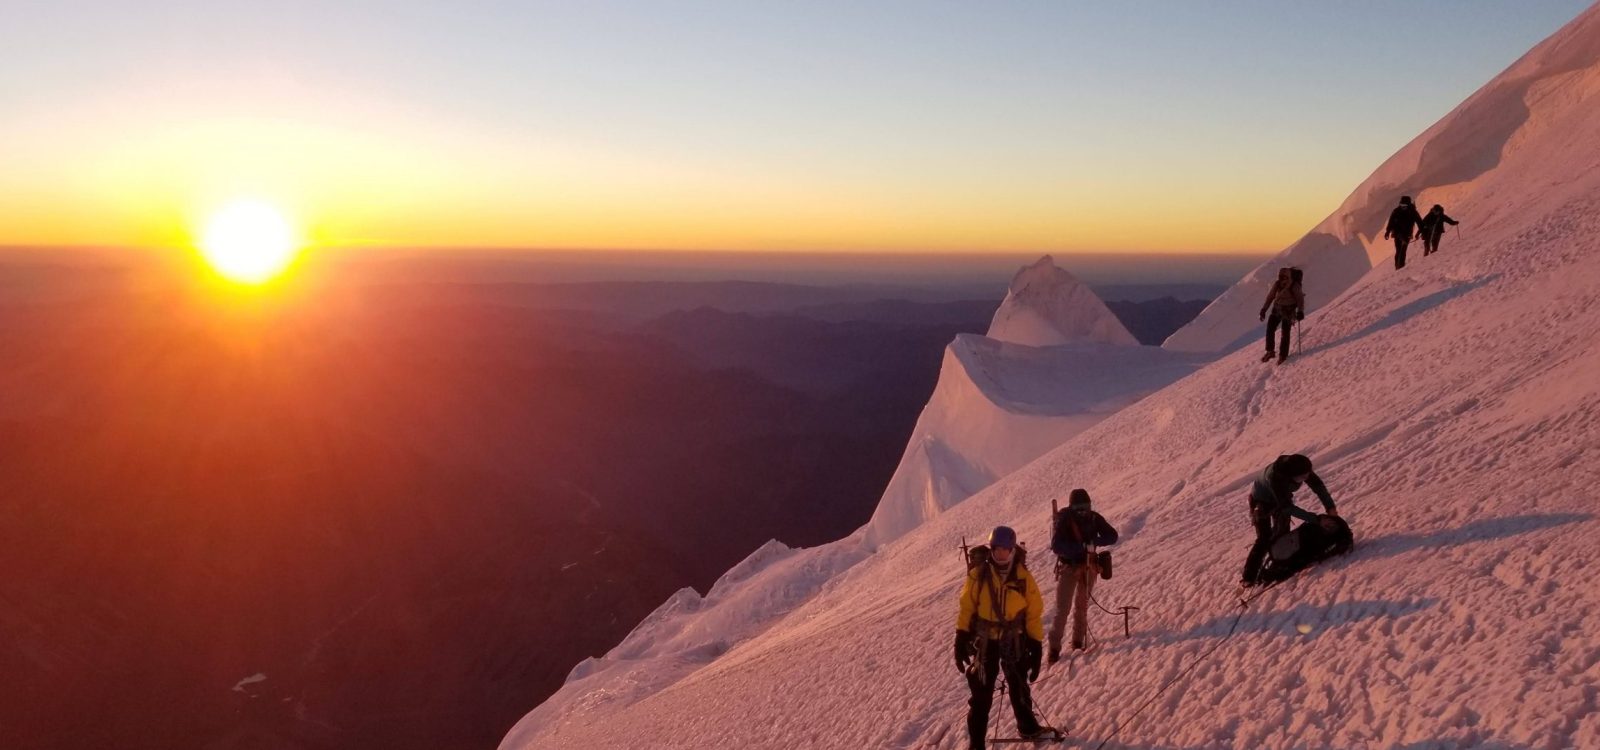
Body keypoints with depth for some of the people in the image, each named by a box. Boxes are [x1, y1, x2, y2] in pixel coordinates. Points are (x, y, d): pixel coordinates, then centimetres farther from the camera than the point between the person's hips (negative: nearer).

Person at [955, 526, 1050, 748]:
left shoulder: (1023, 577, -11)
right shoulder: (978, 575, -13)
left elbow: (1033, 614, -4)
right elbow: (967, 608, -4)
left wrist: (1036, 647, -4)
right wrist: (961, 640, -6)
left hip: (1014, 641, 1)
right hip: (984, 641, -1)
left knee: (1019, 687, 21)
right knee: (981, 694, 3)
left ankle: (1027, 726, 45)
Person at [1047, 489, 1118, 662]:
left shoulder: (1094, 518, -6)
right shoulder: (1064, 520, -17)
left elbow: (1112, 536, -8)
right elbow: (1056, 545, -27)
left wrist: (1095, 541, -28)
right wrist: (1081, 546, -38)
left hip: (1089, 566, 4)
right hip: (1068, 567, -4)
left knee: (1082, 606, 14)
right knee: (1062, 609, -8)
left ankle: (1078, 641, 27)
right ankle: (1054, 647, -6)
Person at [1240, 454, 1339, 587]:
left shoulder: (1300, 468, -29)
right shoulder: (1275, 476, -44)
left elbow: (1317, 485, -18)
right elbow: (1287, 507, -39)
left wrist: (1330, 507, -30)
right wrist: (1315, 519, -38)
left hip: (1281, 497, 6)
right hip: (1261, 500, -6)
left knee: (1283, 532, 7)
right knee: (1264, 538, -13)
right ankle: (1248, 577, -11)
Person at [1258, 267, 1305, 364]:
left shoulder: (1294, 286, -17)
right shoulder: (1277, 284, -4)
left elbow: (1300, 299, -12)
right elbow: (1270, 297, 6)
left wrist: (1300, 311, -20)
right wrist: (1263, 309, 6)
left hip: (1288, 311, -5)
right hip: (1277, 309, 5)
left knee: (1285, 333, -4)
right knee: (1270, 328, -1)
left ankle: (1283, 354, 6)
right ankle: (1270, 351, 10)